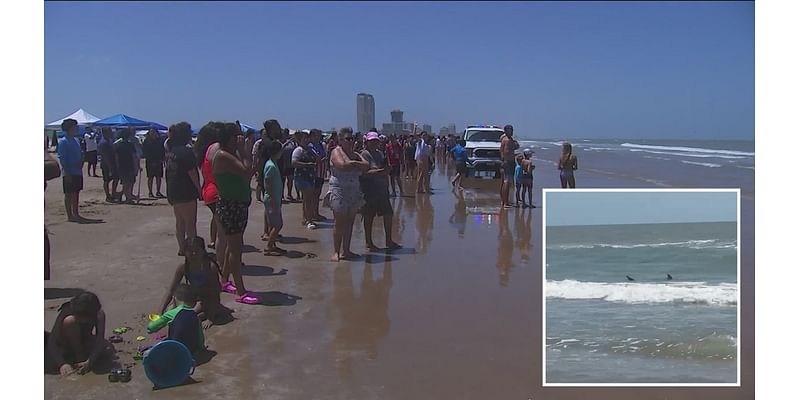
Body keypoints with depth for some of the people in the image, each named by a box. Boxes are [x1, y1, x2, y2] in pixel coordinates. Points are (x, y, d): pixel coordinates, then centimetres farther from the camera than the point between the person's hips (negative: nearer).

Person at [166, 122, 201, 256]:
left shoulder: (170, 152, 9)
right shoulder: (186, 152, -17)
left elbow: (168, 171, 14)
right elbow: (192, 173, -18)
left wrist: (169, 193, 20)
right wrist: (199, 189, -8)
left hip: (173, 191, 8)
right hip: (186, 193, -8)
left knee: (179, 221, 16)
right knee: (190, 222, -2)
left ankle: (182, 247, 22)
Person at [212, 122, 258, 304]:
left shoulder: (233, 154, 13)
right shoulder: (223, 156, -17)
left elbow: (249, 174, 11)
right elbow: (246, 171, -26)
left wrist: (245, 152, 6)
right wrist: (242, 150, -17)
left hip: (239, 205, 10)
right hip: (230, 206, -10)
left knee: (233, 246, 18)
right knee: (236, 248, -8)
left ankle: (224, 281, 32)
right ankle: (241, 292, -5)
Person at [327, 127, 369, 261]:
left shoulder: (355, 154, 16)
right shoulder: (336, 152, -4)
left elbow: (366, 166, 2)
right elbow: (342, 165, -22)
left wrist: (353, 163, -9)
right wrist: (357, 164, -7)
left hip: (354, 192, 7)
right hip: (339, 191, -6)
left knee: (349, 223, 7)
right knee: (339, 223, -4)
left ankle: (346, 250, 14)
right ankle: (336, 252, 2)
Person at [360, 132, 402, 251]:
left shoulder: (379, 154, 15)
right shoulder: (364, 154, -9)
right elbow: (364, 173, -20)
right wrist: (380, 171, -25)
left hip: (382, 190, 8)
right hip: (369, 191, -8)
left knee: (388, 214, 8)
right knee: (369, 217, 2)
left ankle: (389, 241, 19)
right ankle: (369, 242, 13)